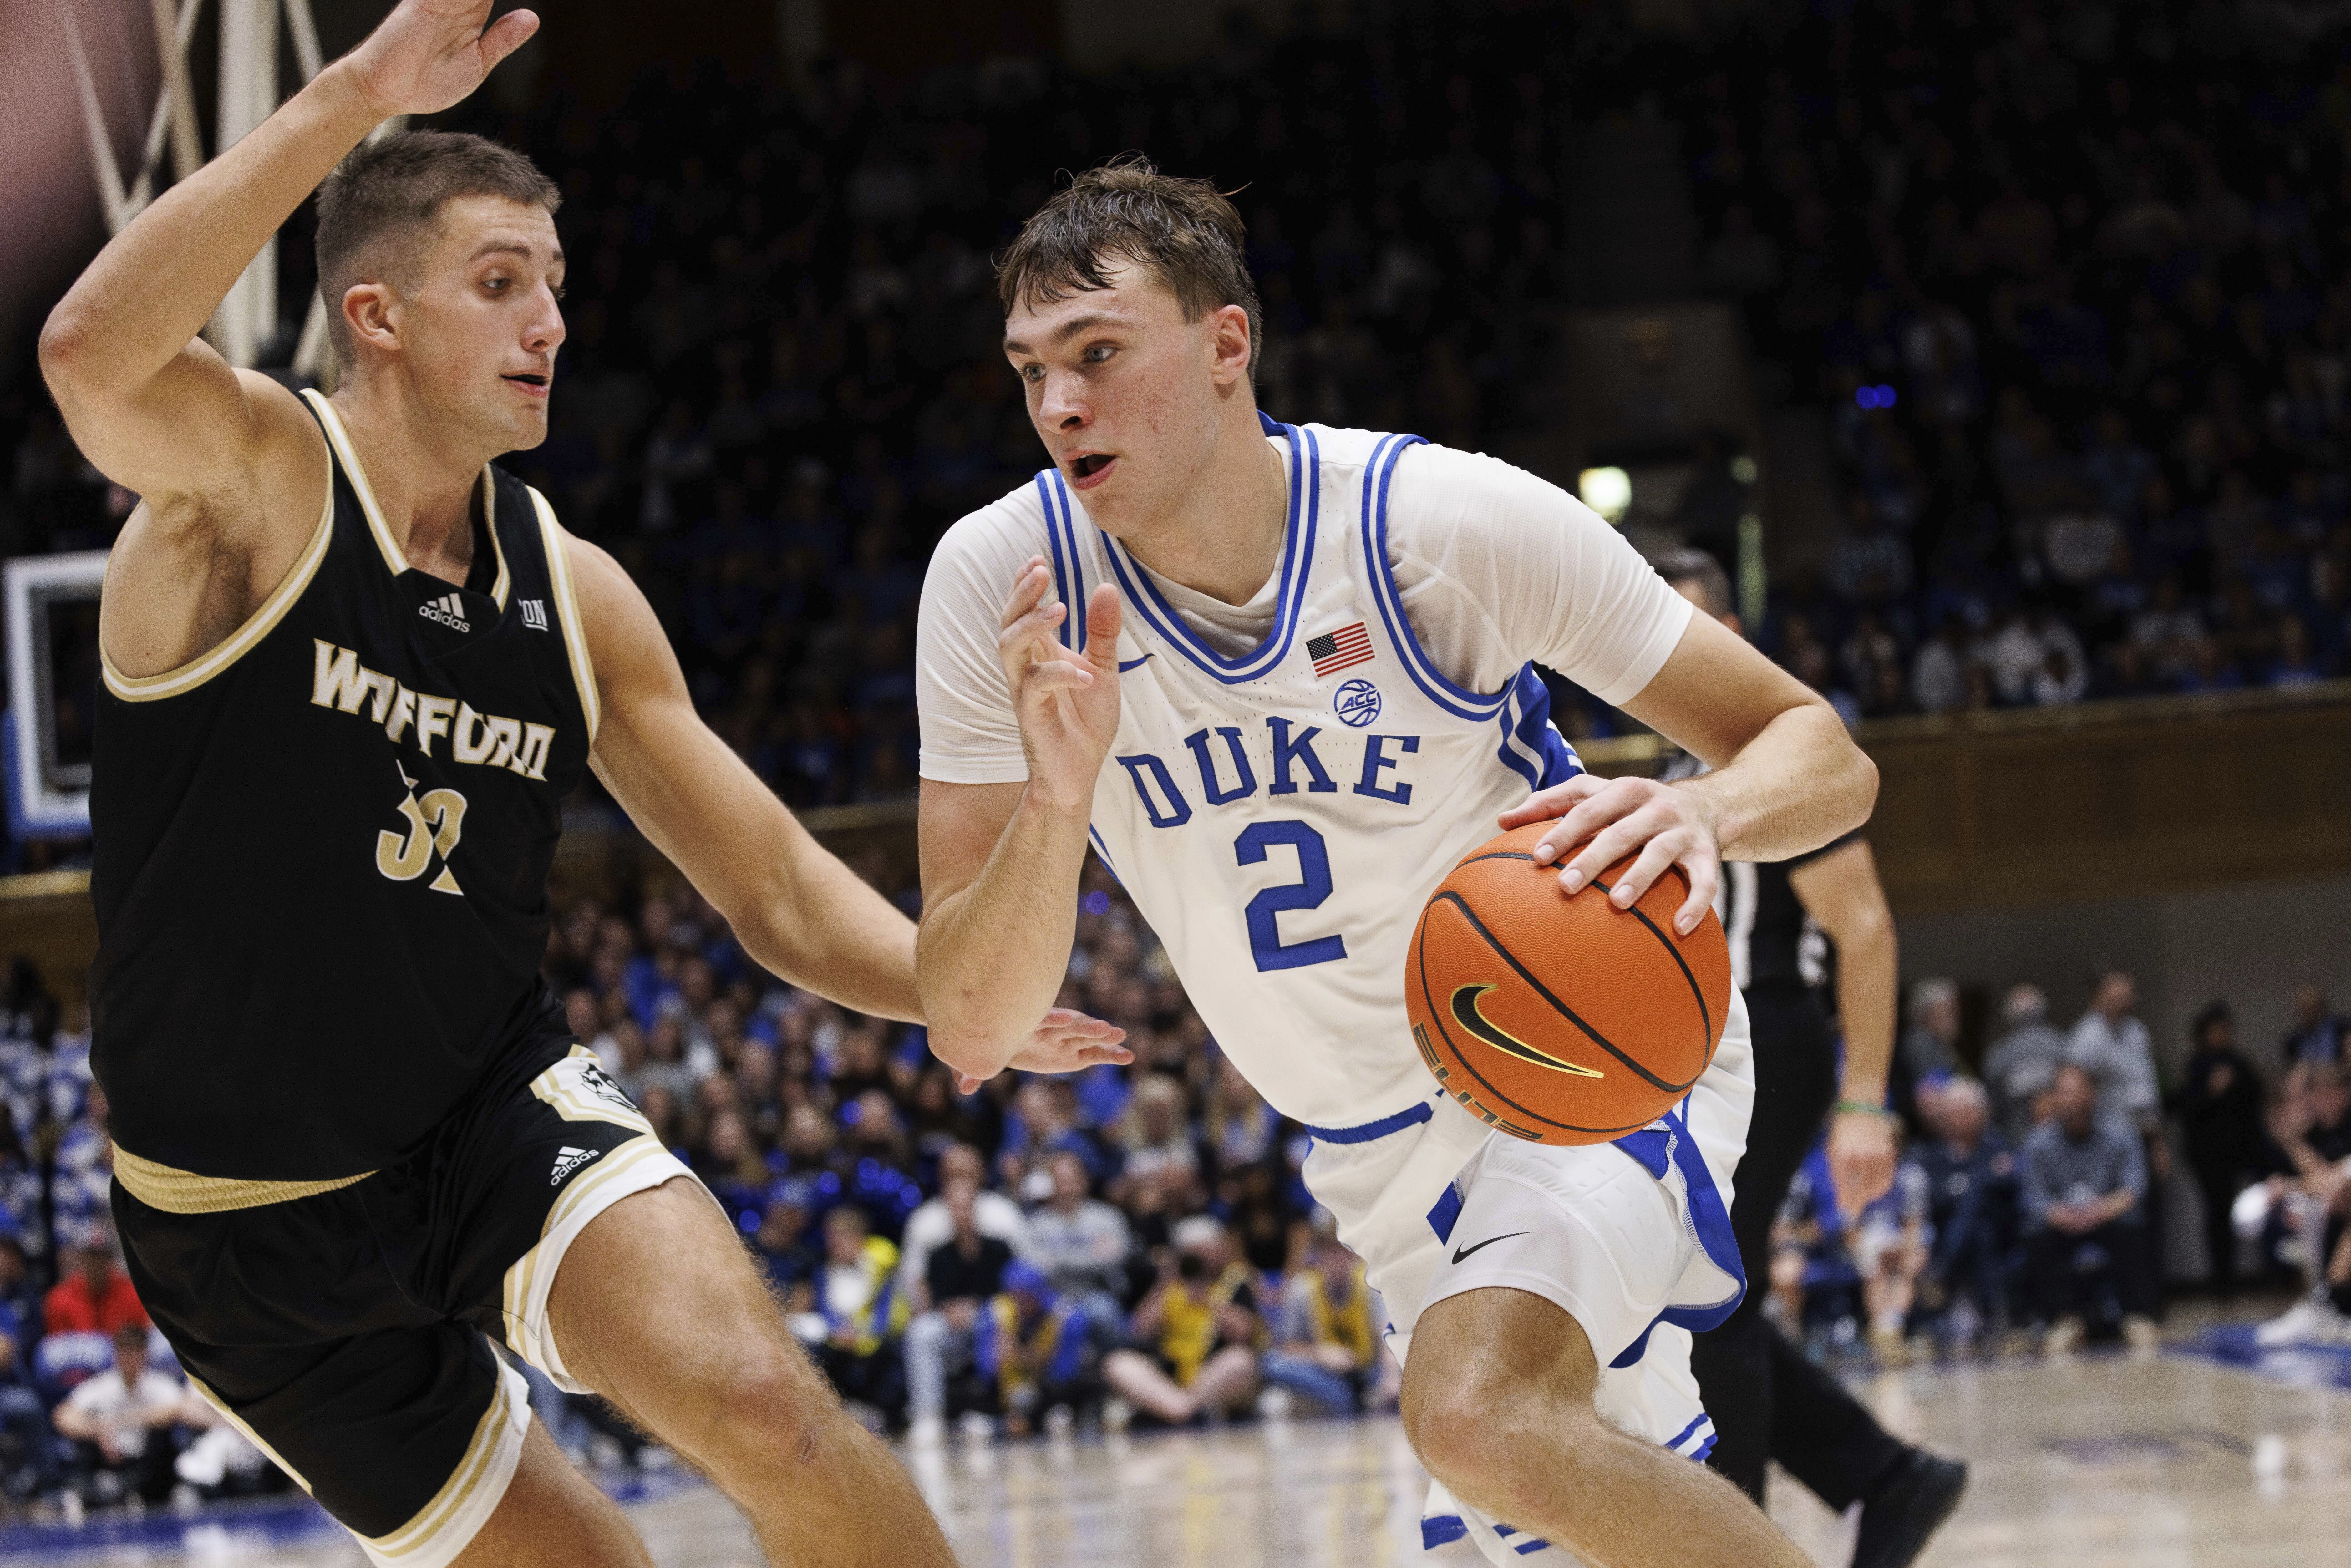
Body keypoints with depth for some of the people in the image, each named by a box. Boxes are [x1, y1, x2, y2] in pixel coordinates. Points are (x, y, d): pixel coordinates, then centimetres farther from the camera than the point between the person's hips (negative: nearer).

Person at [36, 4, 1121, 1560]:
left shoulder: (579, 596, 1)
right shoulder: (251, 482, -15)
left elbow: (780, 889, 6)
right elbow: (93, 354, -39)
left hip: (507, 1108, 3)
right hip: (259, 1222, -3)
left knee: (765, 1403, -23)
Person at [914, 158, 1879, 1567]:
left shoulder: (1447, 522, -22)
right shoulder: (1002, 582, -14)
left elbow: (1825, 757, -15)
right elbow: (972, 1031, -15)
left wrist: (1701, 814, -39)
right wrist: (1059, 790, -33)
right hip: (1389, 1160, 5)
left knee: (1483, 1415, -31)